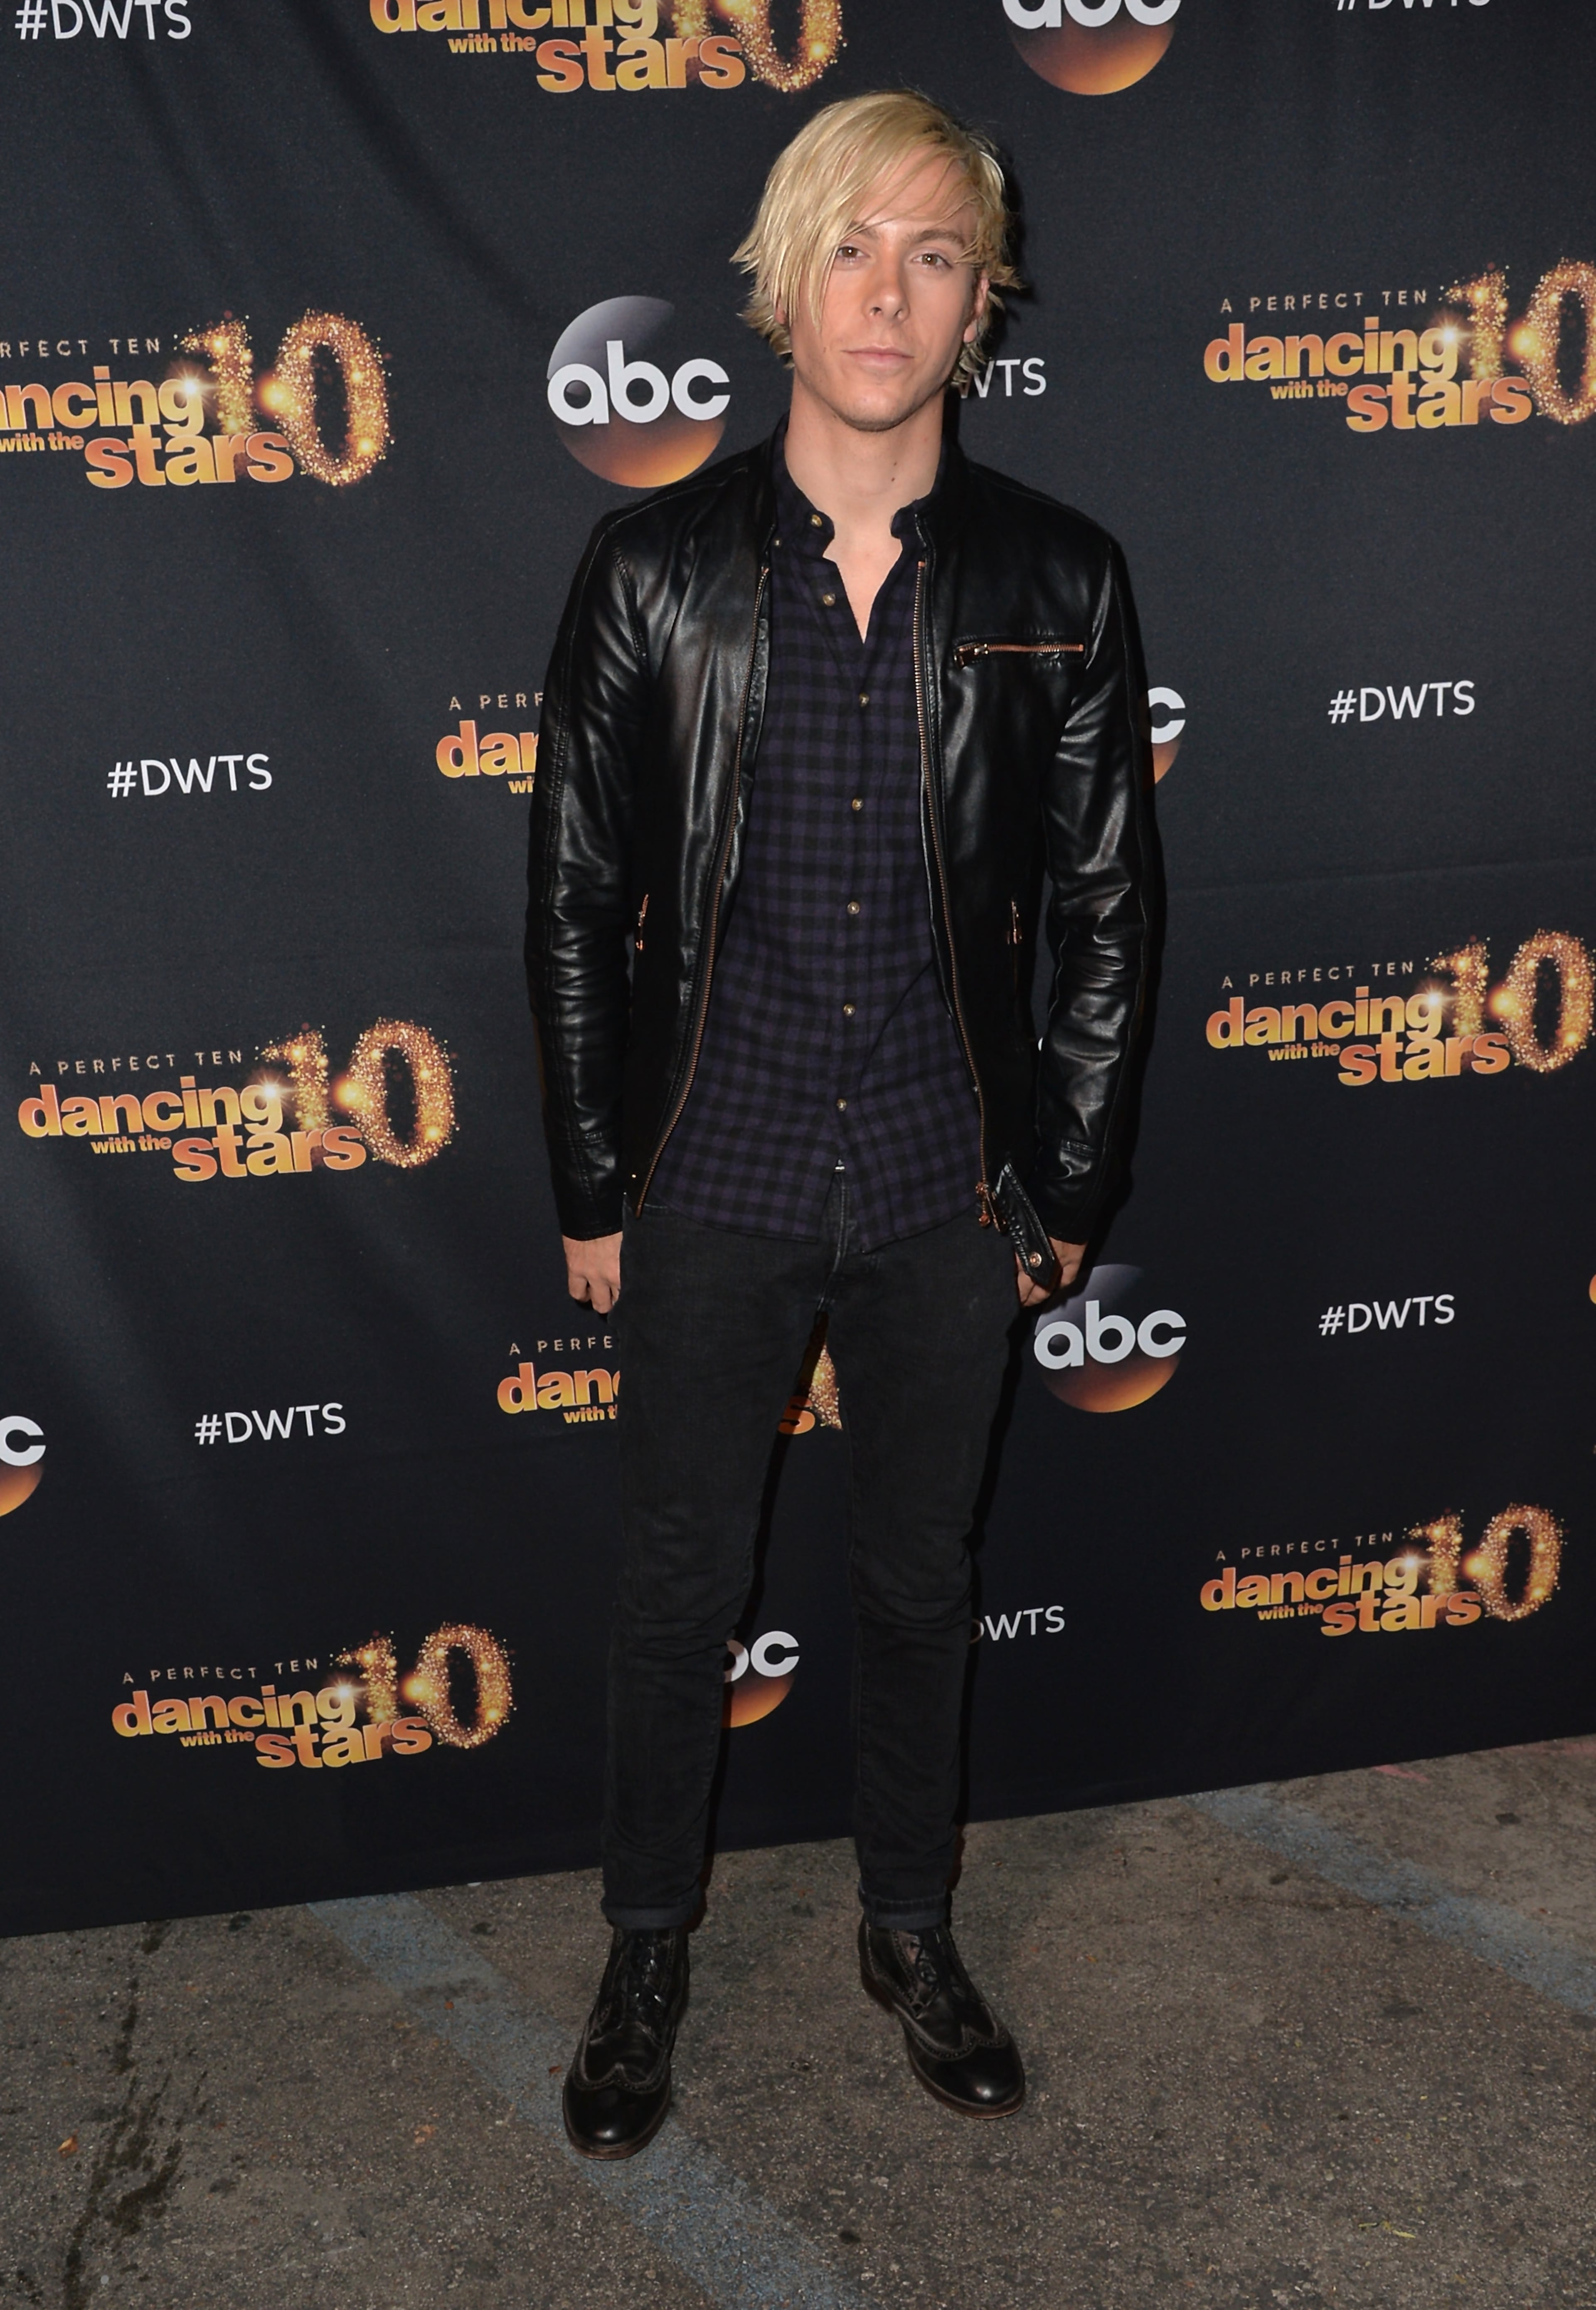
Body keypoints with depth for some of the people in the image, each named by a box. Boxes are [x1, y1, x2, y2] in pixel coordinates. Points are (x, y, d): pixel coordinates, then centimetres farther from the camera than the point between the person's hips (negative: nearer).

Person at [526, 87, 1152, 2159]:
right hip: (714, 1185, -1)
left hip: (948, 1189, 1)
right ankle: (647, 1955, 35)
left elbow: (1104, 914, 3)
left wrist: (1067, 1193, 3)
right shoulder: (656, 570, -6)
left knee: (922, 1582, 17)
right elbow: (575, 903, -1)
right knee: (678, 1596, 12)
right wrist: (593, 1192, -1)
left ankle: (913, 1932, 39)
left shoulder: (1058, 583, -3)